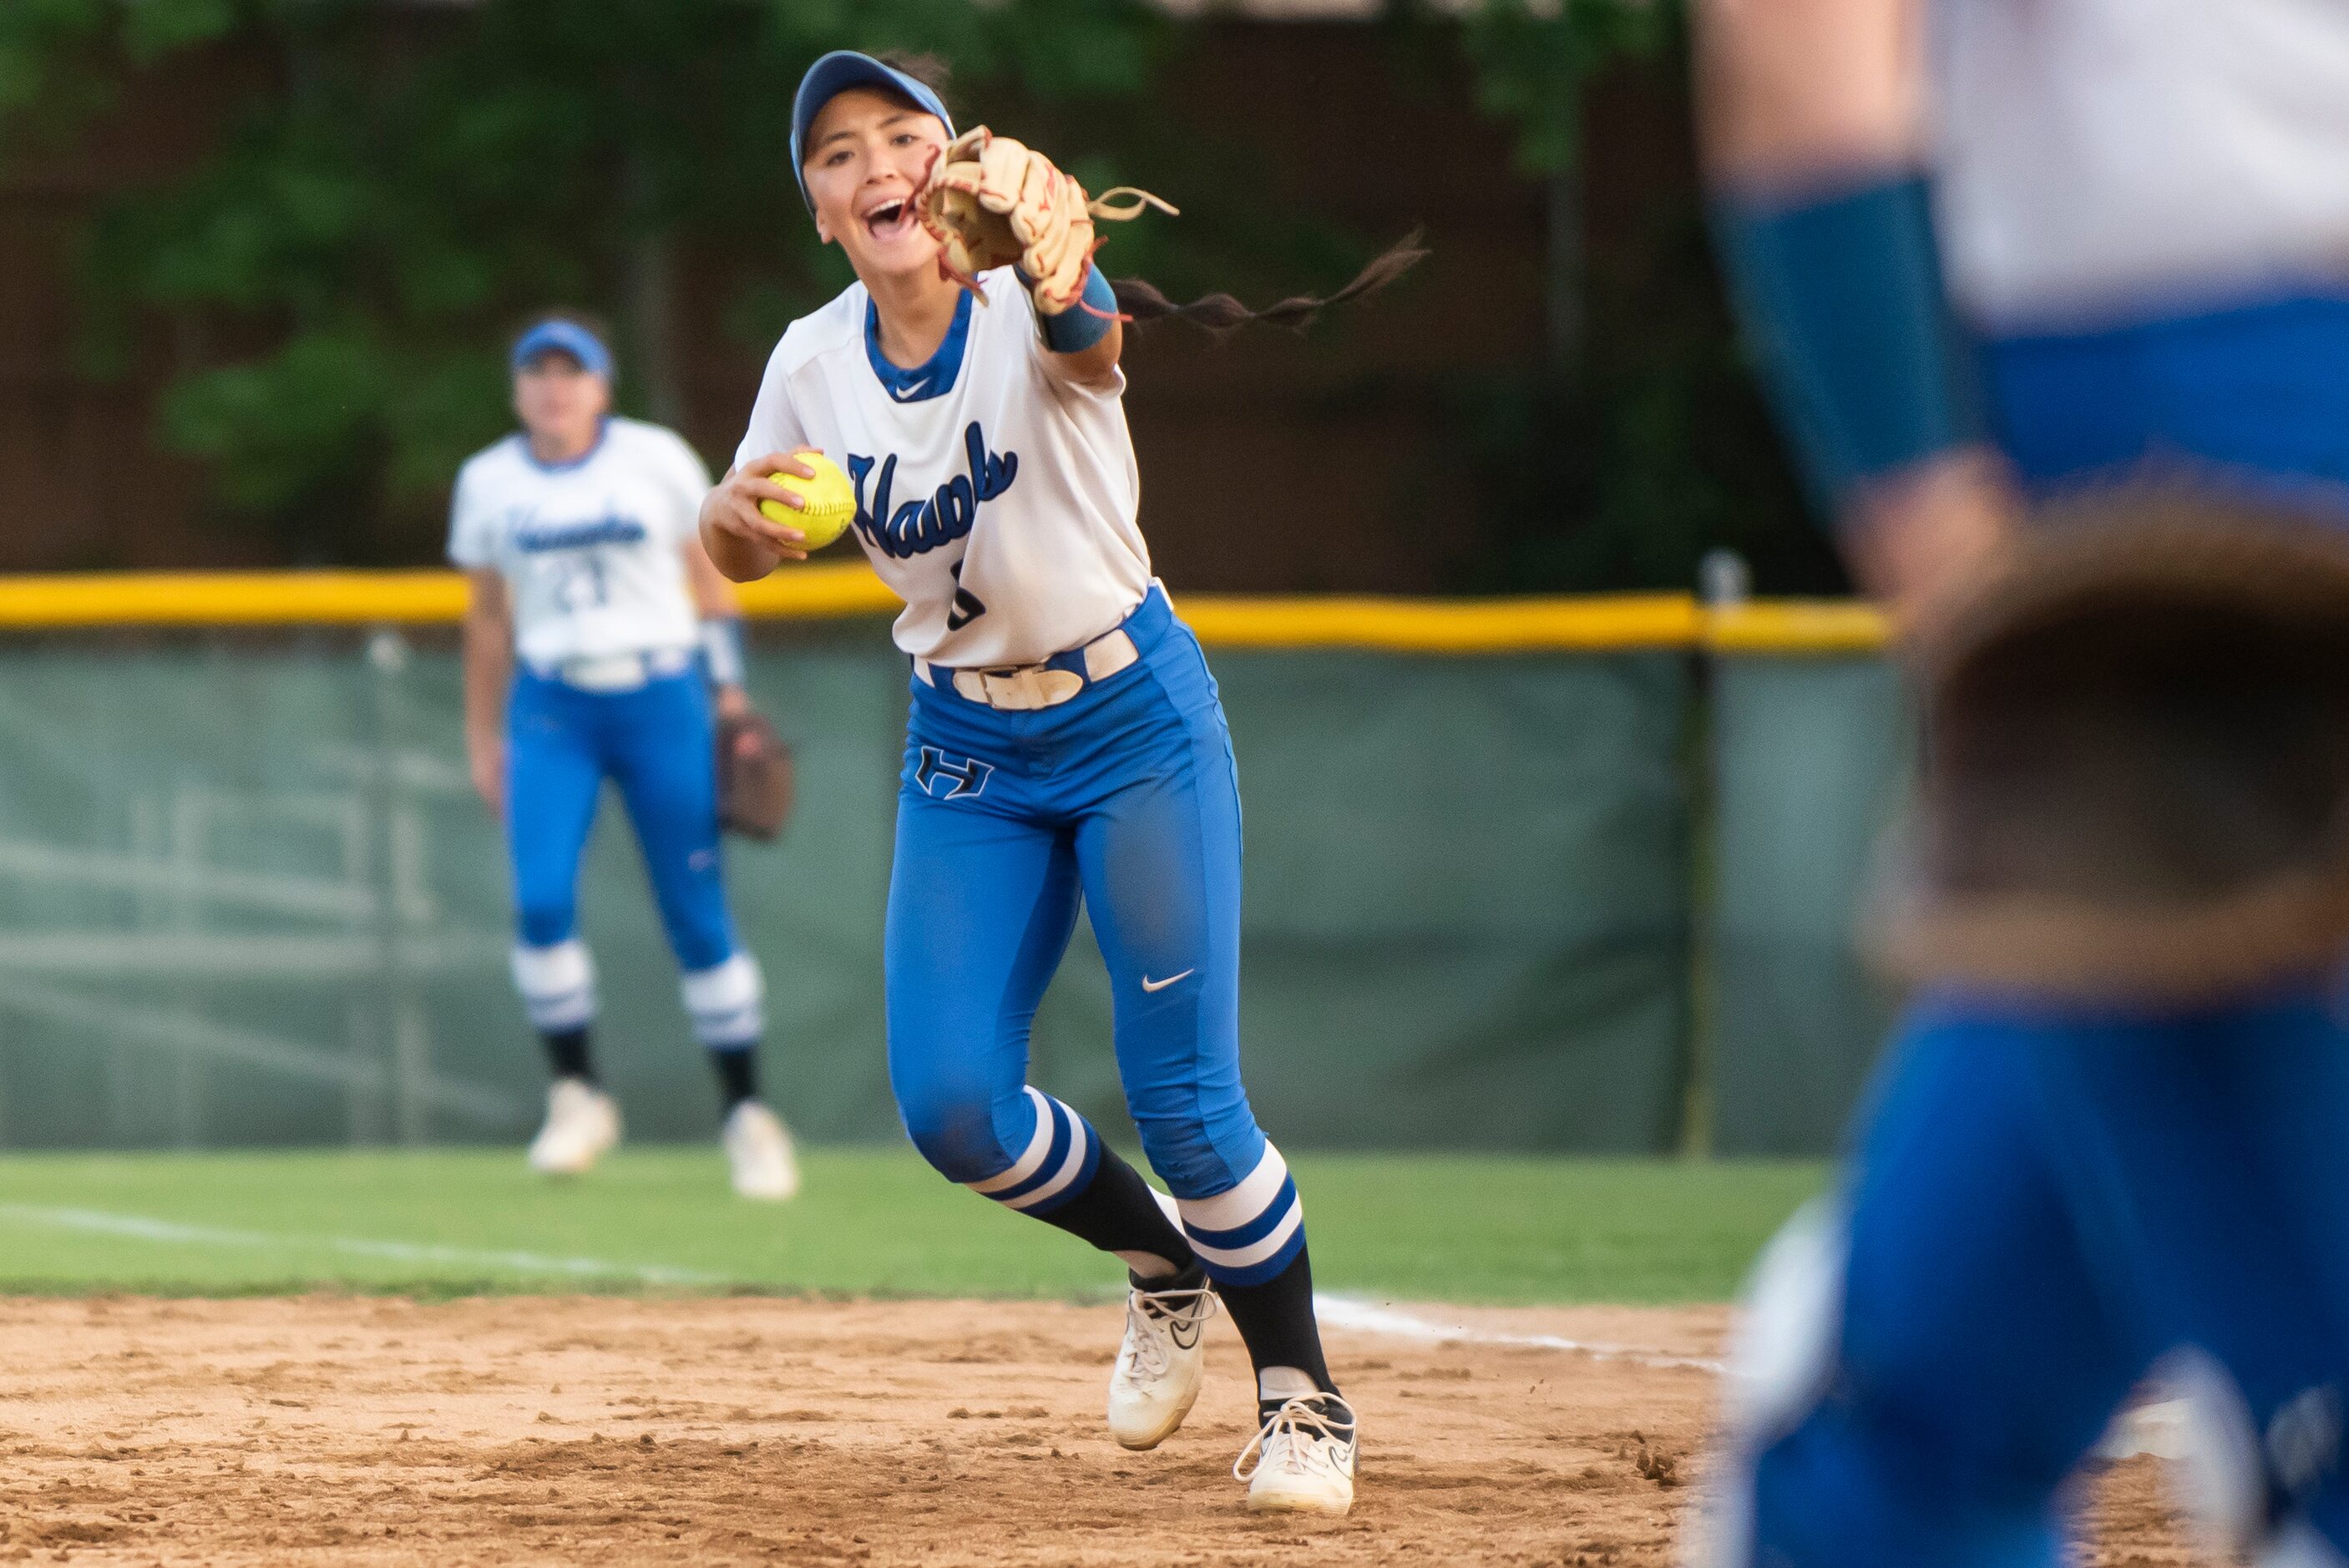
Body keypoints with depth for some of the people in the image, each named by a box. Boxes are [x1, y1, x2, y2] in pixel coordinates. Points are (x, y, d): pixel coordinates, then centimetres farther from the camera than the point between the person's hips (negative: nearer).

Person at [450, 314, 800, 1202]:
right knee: (542, 899, -18)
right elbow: (487, 618, 15)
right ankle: (576, 1096, -4)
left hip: (662, 701, -1)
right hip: (552, 709, 1)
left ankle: (746, 1113, 8)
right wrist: (483, 740, 14)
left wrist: (730, 696, 2)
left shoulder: (658, 461, 2)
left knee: (697, 913, -3)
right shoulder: (489, 484, 7)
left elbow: (710, 581, 8)